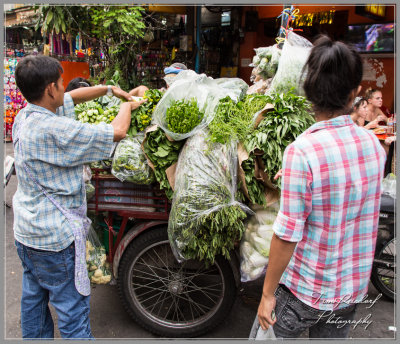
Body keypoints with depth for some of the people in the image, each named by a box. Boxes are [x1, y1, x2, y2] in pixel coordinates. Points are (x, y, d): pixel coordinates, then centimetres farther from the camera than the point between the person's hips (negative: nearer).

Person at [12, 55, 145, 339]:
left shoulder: (24, 116, 1)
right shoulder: (54, 130, -27)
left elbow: (72, 97, 14)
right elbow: (117, 132, -22)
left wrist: (110, 89, 13)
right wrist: (128, 104, -3)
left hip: (26, 231, 9)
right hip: (55, 238, -9)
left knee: (33, 297, 25)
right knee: (73, 306, 6)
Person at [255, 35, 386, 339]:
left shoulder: (302, 151, -26)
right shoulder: (374, 144, -6)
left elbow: (287, 236, -24)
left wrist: (267, 294, -10)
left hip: (305, 289, -5)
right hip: (353, 290, 6)